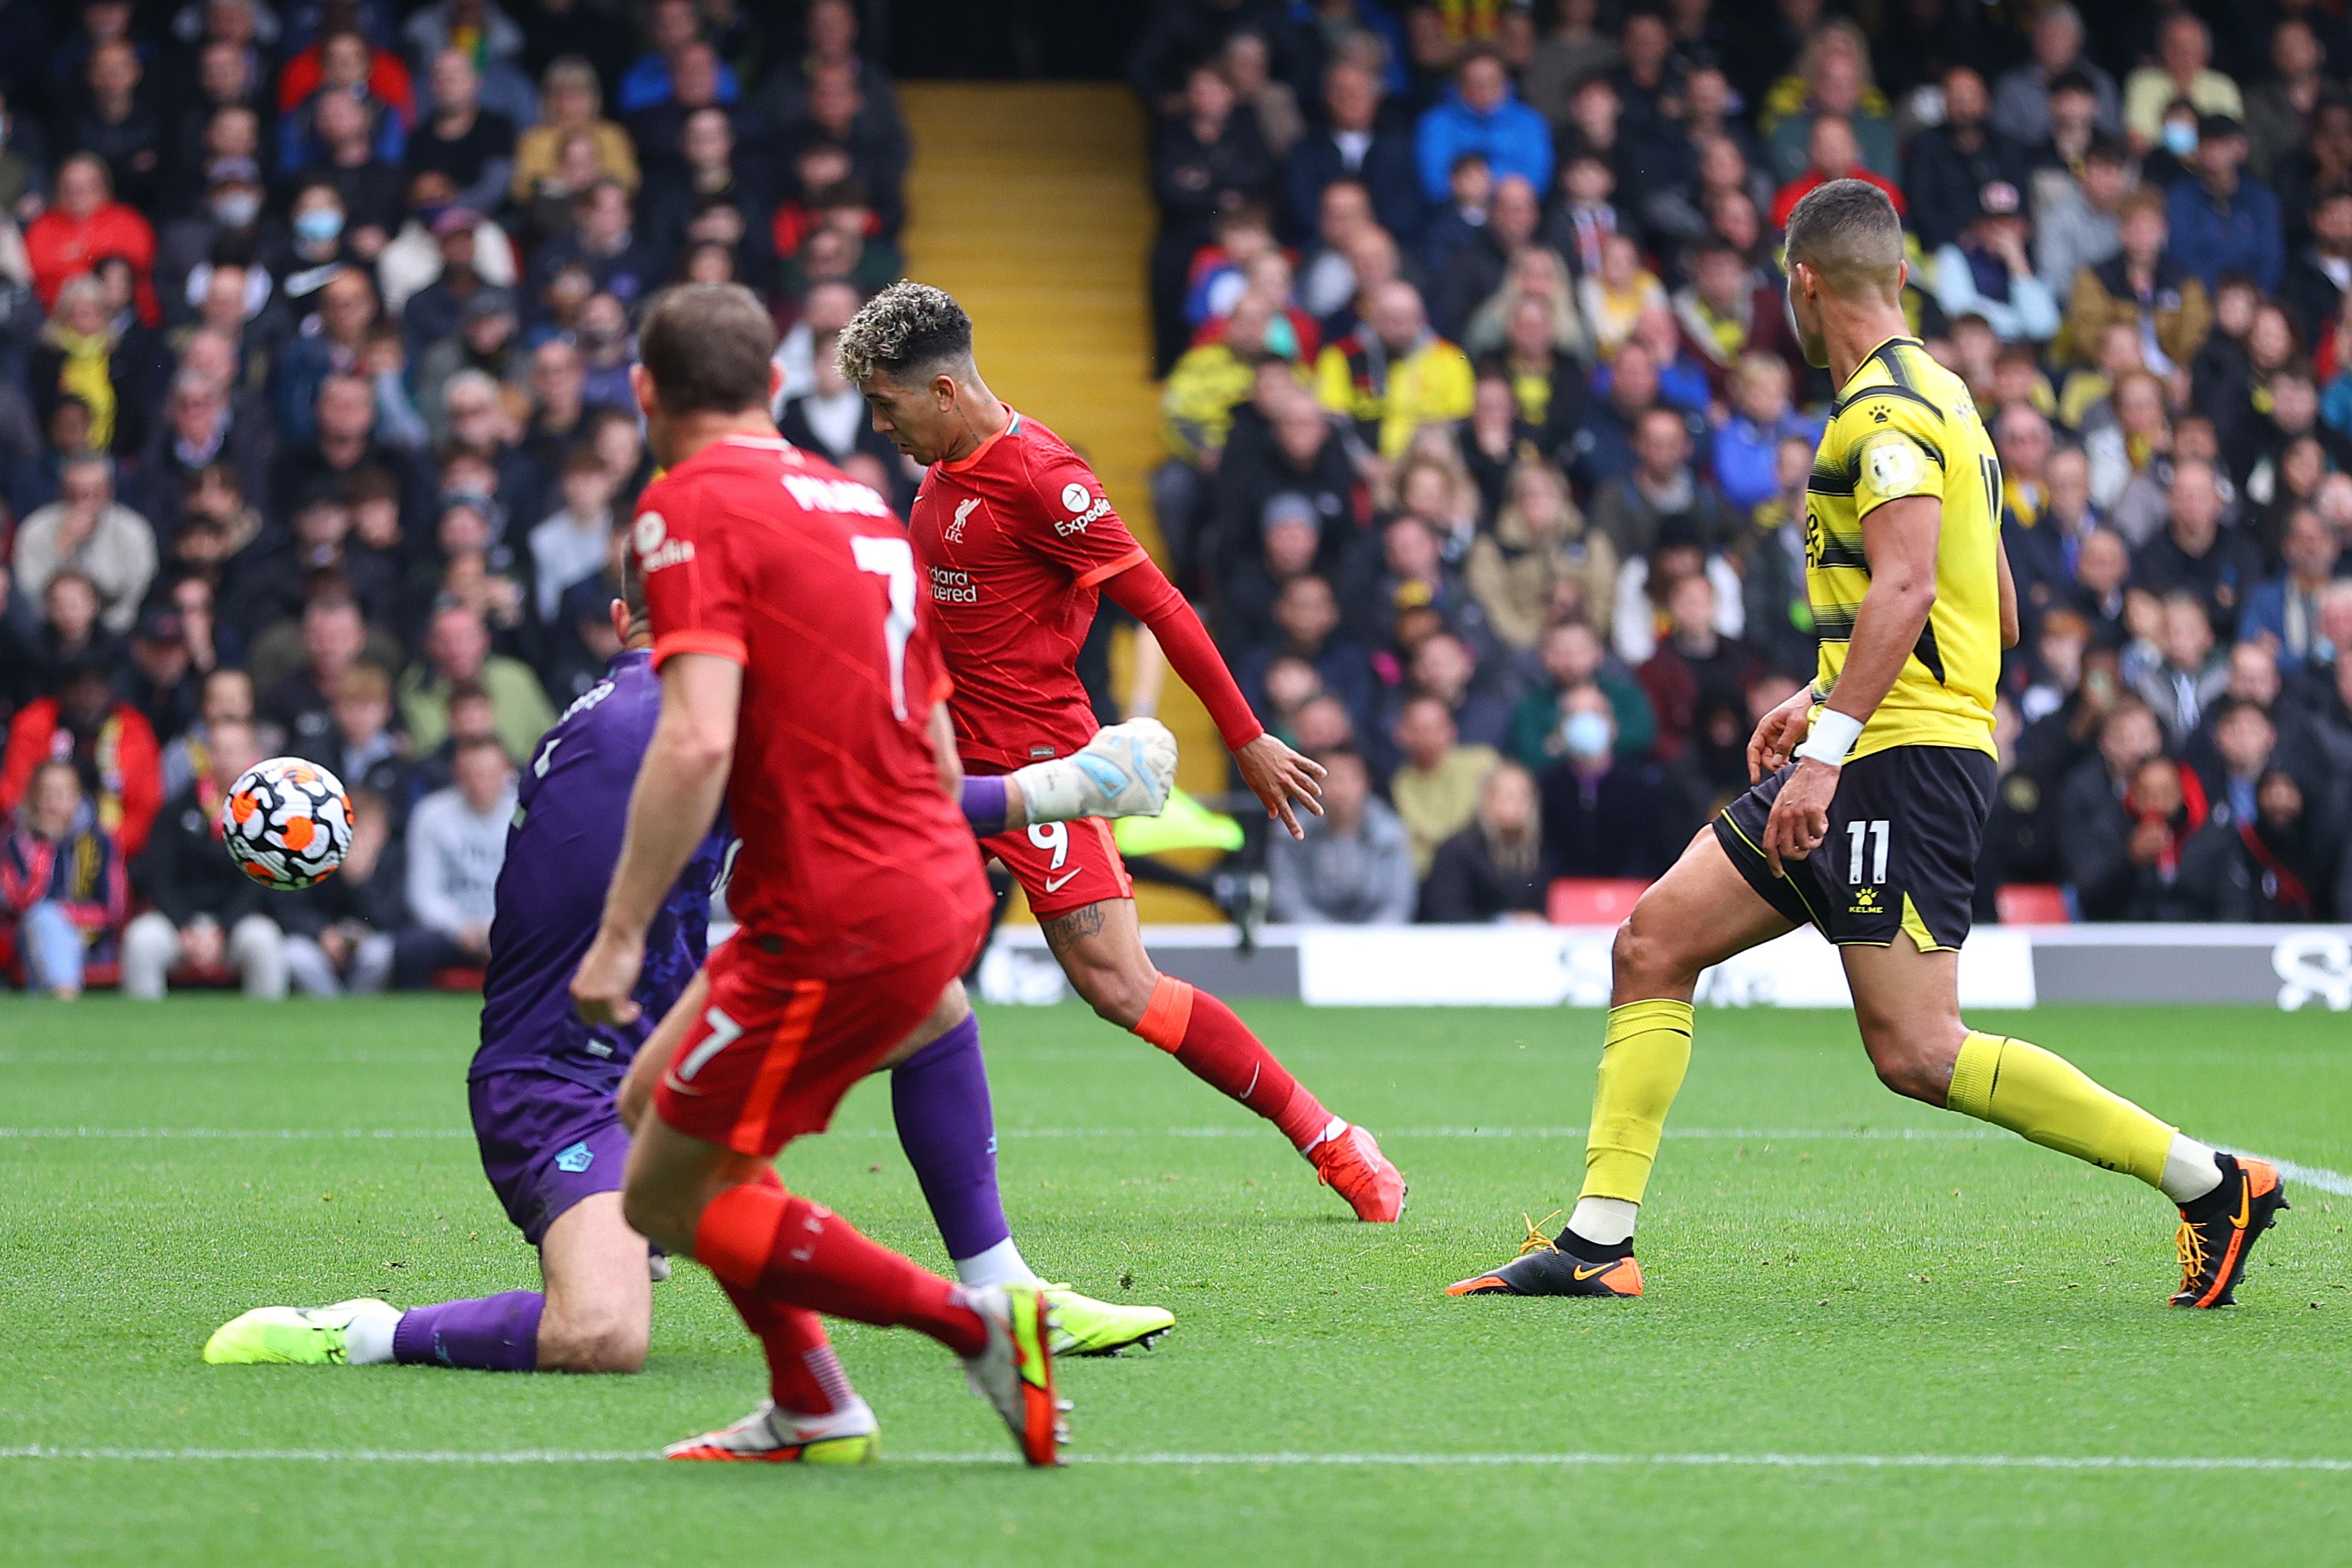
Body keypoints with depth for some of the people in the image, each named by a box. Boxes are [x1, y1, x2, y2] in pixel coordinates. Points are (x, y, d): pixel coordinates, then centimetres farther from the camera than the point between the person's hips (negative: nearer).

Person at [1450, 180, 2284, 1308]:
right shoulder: (1931, 394, 19)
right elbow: (1994, 614, 24)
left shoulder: (1886, 408, -11)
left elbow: (1907, 588, -25)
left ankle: (2212, 1183, -8)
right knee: (1652, 945, 5)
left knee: (1917, 1054, -14)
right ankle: (1599, 1241, 4)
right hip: (1863, 760, 10)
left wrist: (1830, 747, -30)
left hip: (1904, 760, -10)